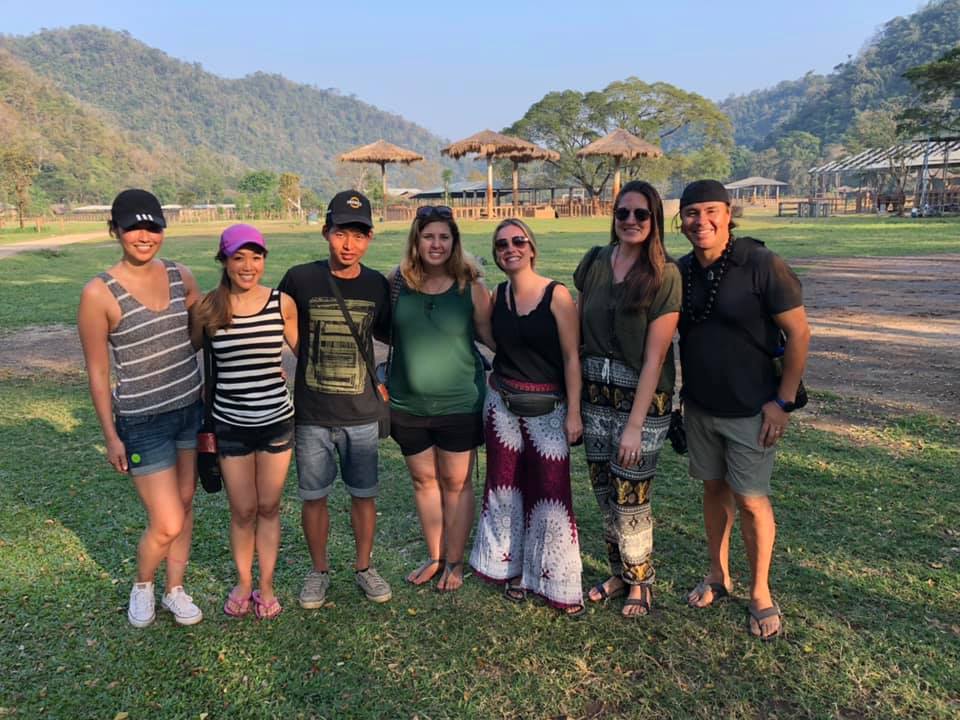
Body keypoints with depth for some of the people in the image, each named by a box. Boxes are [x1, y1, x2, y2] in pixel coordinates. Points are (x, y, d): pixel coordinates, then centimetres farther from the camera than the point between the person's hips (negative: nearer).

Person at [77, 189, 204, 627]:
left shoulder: (180, 277, -1)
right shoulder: (99, 294, -14)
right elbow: (97, 372, -7)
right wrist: (111, 436, -5)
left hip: (192, 408, 5)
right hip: (143, 422, -5)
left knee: (184, 505, 15)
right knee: (167, 524, -2)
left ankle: (174, 590, 36)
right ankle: (142, 584, 30)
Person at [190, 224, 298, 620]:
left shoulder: (282, 303, -6)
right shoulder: (207, 309, -7)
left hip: (277, 421, 0)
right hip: (230, 425, 0)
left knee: (269, 507, 13)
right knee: (242, 510, 13)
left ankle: (266, 585, 32)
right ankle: (243, 582, 36)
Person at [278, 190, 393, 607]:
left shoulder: (377, 286, -2)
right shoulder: (300, 279, -8)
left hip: (362, 414, 1)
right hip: (311, 415, -1)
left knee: (364, 494, 12)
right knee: (314, 496, 11)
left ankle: (364, 567, 33)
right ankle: (319, 571, 32)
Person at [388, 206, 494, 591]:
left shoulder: (470, 287, -8)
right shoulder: (397, 282, -3)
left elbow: (490, 335, -1)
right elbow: (384, 333, 10)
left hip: (459, 404, -2)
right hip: (408, 404, 3)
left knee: (455, 482, 10)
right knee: (423, 480, 16)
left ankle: (454, 562, 28)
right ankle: (434, 556, 35)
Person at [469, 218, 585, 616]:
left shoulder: (557, 295, -10)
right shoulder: (497, 296, 4)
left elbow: (571, 357, -9)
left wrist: (574, 413, -11)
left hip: (547, 407, -4)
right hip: (502, 403, 4)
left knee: (550, 489, -1)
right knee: (506, 485, 11)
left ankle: (555, 581, 15)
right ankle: (512, 568, 29)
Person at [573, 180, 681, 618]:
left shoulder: (664, 276, -12)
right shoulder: (594, 263, 2)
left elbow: (654, 357, -14)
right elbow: (576, 330, 8)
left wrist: (635, 425, -15)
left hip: (642, 399, -4)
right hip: (596, 396, 5)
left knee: (630, 498, 3)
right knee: (604, 493, 14)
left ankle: (640, 580, 29)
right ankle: (619, 573, 36)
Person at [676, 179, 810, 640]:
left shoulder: (761, 265, -15)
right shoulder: (680, 272, 0)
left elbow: (798, 332, -12)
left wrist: (783, 401, -13)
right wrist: (673, 396, 9)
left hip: (751, 409, -4)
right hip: (699, 406, 5)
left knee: (750, 499, 2)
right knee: (714, 488, 16)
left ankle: (760, 594, 22)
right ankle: (718, 576, 33)